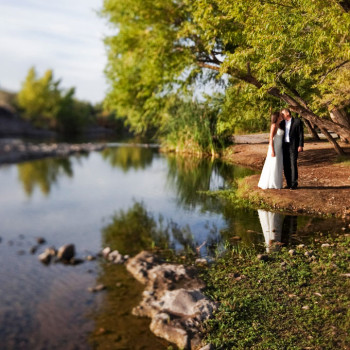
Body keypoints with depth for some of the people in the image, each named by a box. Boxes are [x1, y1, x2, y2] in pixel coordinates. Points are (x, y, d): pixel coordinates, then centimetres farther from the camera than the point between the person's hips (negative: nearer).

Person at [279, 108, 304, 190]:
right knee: (286, 166, 4)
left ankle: (294, 184, -1)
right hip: (284, 146, 5)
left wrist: (300, 145, -13)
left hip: (293, 146, -5)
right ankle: (289, 184, 12)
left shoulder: (297, 121, -3)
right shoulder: (282, 123, 12)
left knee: (293, 165, -8)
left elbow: (301, 134, -5)